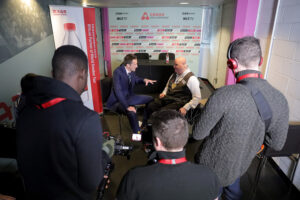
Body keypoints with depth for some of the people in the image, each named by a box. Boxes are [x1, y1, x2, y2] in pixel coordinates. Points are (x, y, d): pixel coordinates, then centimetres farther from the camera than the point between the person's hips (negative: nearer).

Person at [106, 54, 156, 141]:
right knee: (131, 111, -38)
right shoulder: (118, 72, -23)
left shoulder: (131, 71, -3)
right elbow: (118, 91, -31)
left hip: (129, 97, 9)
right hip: (118, 101, -8)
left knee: (150, 99, 8)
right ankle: (136, 133, -15)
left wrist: (144, 80, -3)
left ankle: (145, 124, 17)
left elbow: (136, 79, 20)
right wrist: (127, 106, -37)